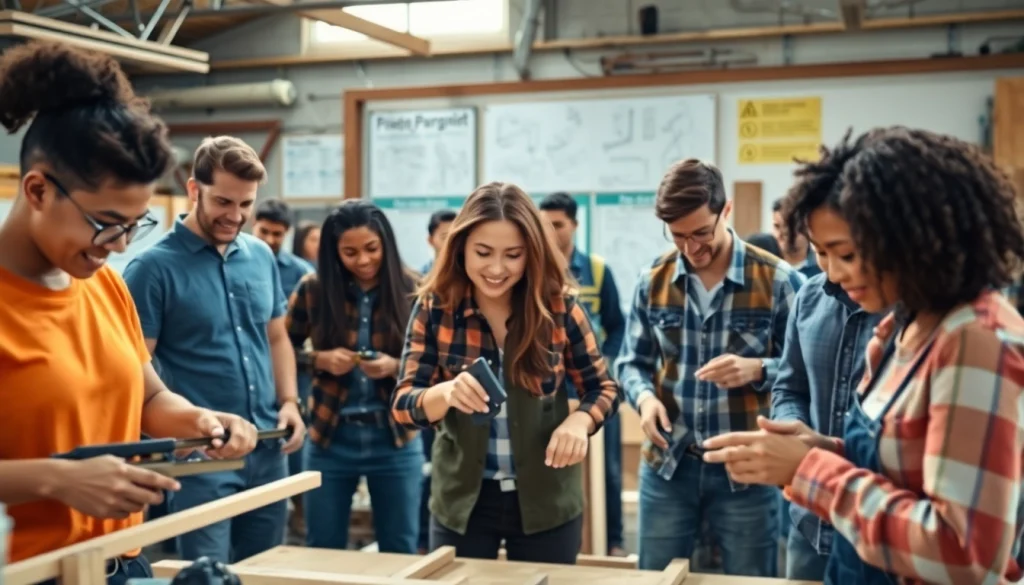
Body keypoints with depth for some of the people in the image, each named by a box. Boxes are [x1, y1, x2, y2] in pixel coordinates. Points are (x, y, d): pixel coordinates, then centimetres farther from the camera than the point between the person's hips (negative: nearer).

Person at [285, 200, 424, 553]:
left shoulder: (412, 290, -6)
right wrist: (320, 359, -13)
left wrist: (396, 367, -20)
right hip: (331, 437, 1)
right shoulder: (313, 290, -4)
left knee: (400, 554, 10)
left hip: (395, 439, -1)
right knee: (323, 553, 12)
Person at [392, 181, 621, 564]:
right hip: (461, 500, 0)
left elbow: (603, 388, 2)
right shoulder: (434, 307, -8)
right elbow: (403, 404, -11)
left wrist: (580, 421, -21)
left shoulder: (559, 306, -9)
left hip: (546, 501, 0)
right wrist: (446, 393, -33)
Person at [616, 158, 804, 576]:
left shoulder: (779, 281, -9)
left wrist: (757, 370, -23)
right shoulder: (653, 281, 1)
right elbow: (632, 362, 8)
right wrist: (644, 396, -13)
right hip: (667, 463, 3)